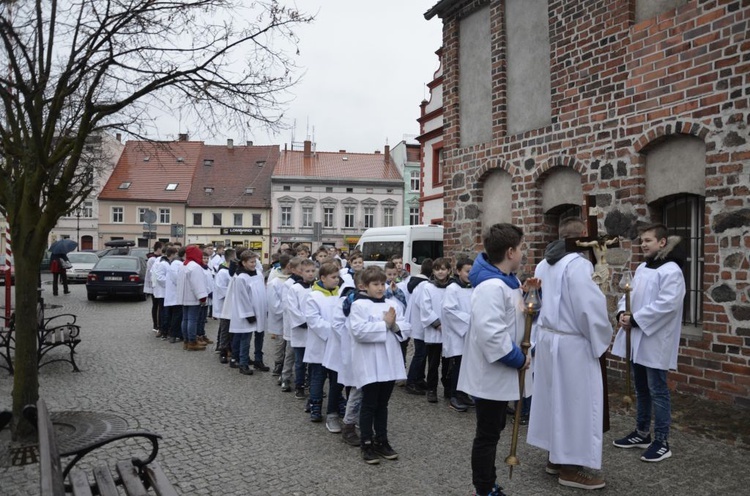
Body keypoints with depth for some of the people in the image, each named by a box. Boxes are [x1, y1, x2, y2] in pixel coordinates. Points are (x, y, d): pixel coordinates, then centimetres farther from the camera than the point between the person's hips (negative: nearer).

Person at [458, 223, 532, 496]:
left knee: (493, 430, 22)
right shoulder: (491, 286, -26)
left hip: (500, 373, 11)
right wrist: (518, 359, -22)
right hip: (491, 374, -11)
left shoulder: (506, 281, 8)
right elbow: (490, 333, -33)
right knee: (487, 435, 4)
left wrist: (529, 294, 3)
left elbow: (515, 316, 20)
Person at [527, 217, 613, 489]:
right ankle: (571, 467, 12)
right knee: (575, 401, 2)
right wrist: (602, 339, -6)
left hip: (547, 338, 9)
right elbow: (591, 308, -20)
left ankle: (556, 457, 29)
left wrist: (543, 333, 17)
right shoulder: (578, 264, -19)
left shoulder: (544, 264, 9)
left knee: (554, 397, 17)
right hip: (572, 343, -9)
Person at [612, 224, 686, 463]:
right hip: (637, 339, 8)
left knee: (657, 391, 1)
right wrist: (622, 313, -7)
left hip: (656, 341, -8)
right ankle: (641, 433, 30)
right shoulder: (642, 268, 13)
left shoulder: (671, 271, -13)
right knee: (641, 388, 17)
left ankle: (662, 442, 12)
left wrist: (635, 319, -21)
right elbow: (629, 294, 13)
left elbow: (666, 305, -23)